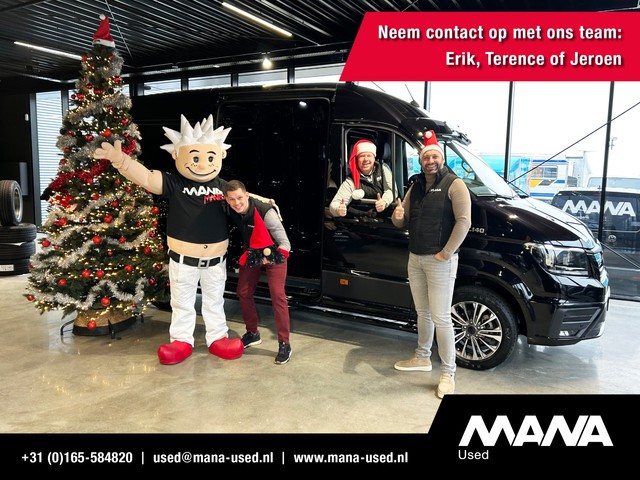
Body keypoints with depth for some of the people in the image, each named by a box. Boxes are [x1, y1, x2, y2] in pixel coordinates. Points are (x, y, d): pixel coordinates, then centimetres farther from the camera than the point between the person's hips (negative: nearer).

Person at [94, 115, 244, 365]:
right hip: (183, 258, -2)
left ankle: (217, 338, 32)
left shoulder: (223, 187, -2)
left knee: (214, 301, 17)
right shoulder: (173, 184, -13)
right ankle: (181, 340, 30)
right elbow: (146, 177, -26)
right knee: (182, 302, 14)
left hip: (216, 258, 2)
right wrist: (120, 159, -40)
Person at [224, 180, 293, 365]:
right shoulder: (232, 212, -16)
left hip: (273, 253, -5)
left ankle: (284, 344, -6)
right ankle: (252, 334, 27)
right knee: (243, 292, 7)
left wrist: (270, 257, -36)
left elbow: (284, 242, -25)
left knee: (277, 295, -13)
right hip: (252, 253, 6)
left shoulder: (265, 212, -31)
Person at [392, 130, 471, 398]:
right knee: (422, 312, 18)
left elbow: (463, 222, -16)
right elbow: (403, 223, 16)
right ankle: (422, 358, 34)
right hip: (415, 259, 7)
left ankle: (448, 373, 8)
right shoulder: (416, 187, 13)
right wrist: (397, 216, -8)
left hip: (439, 261, -7)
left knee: (440, 317, -4)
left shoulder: (454, 185, -8)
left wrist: (445, 254, -18)